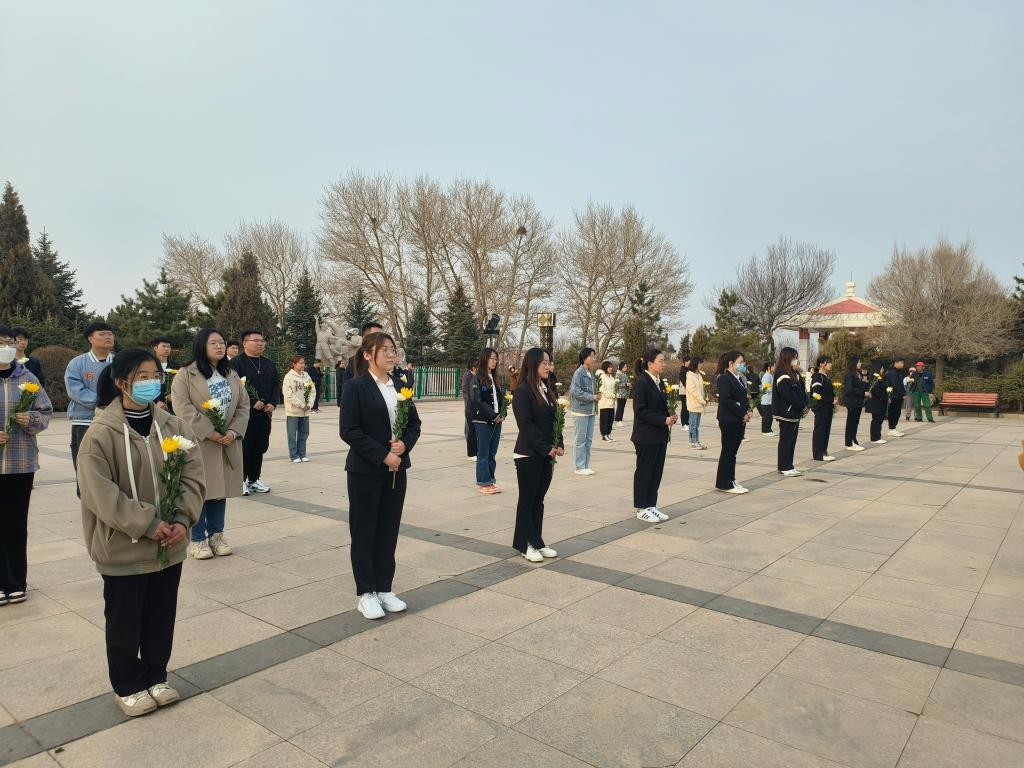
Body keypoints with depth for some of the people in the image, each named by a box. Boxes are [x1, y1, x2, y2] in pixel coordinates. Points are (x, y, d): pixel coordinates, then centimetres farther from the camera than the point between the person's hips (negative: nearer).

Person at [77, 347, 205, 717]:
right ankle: (127, 687, 32)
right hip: (123, 548, -4)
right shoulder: (101, 433, -14)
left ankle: (155, 677, 36)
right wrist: (147, 524, -20)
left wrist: (182, 520, -15)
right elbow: (100, 493, -17)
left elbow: (193, 476, -2)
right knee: (124, 621, 13)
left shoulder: (173, 426, -1)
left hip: (169, 545, 4)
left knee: (161, 617, 17)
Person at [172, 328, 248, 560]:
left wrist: (234, 431, -6)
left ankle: (216, 535, 20)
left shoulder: (231, 374, 13)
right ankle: (197, 539, 11)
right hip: (199, 443, -5)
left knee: (221, 488, 9)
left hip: (227, 443, 5)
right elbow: (183, 408, -13)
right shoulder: (185, 374, -4)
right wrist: (209, 433, -18)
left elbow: (243, 404, 10)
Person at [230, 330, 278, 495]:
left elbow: (276, 385, 15)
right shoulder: (236, 363, -6)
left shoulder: (269, 364, 15)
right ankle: (242, 480, 10)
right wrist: (252, 403, -18)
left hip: (264, 413, 6)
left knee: (260, 447, 10)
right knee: (244, 448, -1)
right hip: (244, 413, -6)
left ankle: (254, 479, 21)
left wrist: (272, 403, -1)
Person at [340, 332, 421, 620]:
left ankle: (384, 589, 24)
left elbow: (414, 423, 12)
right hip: (365, 471, -5)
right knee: (364, 532, 5)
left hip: (396, 470, 6)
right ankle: (366, 593, 17)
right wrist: (382, 456, -18)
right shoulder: (355, 386, -10)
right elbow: (349, 430, -15)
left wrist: (404, 443, -9)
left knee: (389, 531, 11)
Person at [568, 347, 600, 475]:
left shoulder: (591, 373, 12)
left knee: (589, 440, 12)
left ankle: (586, 465, 21)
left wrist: (597, 396, 2)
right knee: (580, 440, -1)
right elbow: (575, 391, -19)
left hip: (590, 411, 8)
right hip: (580, 411, -8)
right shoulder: (579, 372, -12)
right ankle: (580, 467, 6)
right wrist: (593, 397, -16)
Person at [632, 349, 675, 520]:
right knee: (644, 472, 3)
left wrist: (671, 417, -1)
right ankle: (642, 509, 13)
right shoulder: (641, 383, -14)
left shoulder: (660, 382, 12)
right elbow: (640, 411, -18)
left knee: (657, 472, 11)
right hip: (646, 437, -8)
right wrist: (663, 420, -20)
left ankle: (651, 506, 22)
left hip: (660, 436, 8)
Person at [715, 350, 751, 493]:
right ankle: (724, 484, 4)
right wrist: (742, 414, -16)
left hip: (739, 420, 9)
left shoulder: (738, 379, 16)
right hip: (729, 421, -9)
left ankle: (730, 480, 20)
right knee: (728, 452, -3)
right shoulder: (724, 379, -12)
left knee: (733, 452, 12)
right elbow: (726, 400, -20)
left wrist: (747, 411, 4)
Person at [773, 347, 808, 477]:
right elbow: (789, 396, -21)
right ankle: (784, 467, 4)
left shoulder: (794, 374, 14)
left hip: (795, 413, 9)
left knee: (791, 440, 12)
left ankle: (788, 465, 20)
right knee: (786, 440, -3)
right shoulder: (783, 377, -16)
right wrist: (802, 406, -13)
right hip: (786, 413, -9)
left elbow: (801, 390, 12)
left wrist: (804, 404, -4)